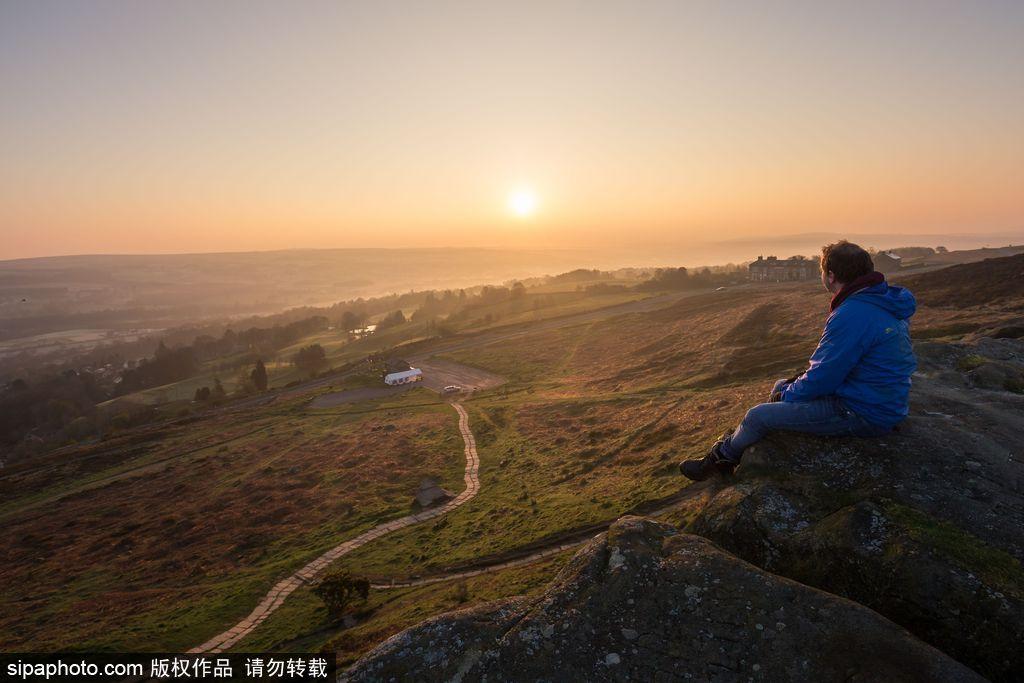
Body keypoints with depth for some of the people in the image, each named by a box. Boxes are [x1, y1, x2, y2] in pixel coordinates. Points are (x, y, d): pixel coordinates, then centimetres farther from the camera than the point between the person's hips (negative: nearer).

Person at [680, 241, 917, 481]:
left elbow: (823, 378, -23)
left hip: (863, 415, -10)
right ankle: (730, 450, 27)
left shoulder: (853, 315, -27)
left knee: (757, 416, -7)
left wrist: (788, 394, -4)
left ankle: (719, 460, 20)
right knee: (781, 387, 18)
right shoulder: (886, 301, 7)